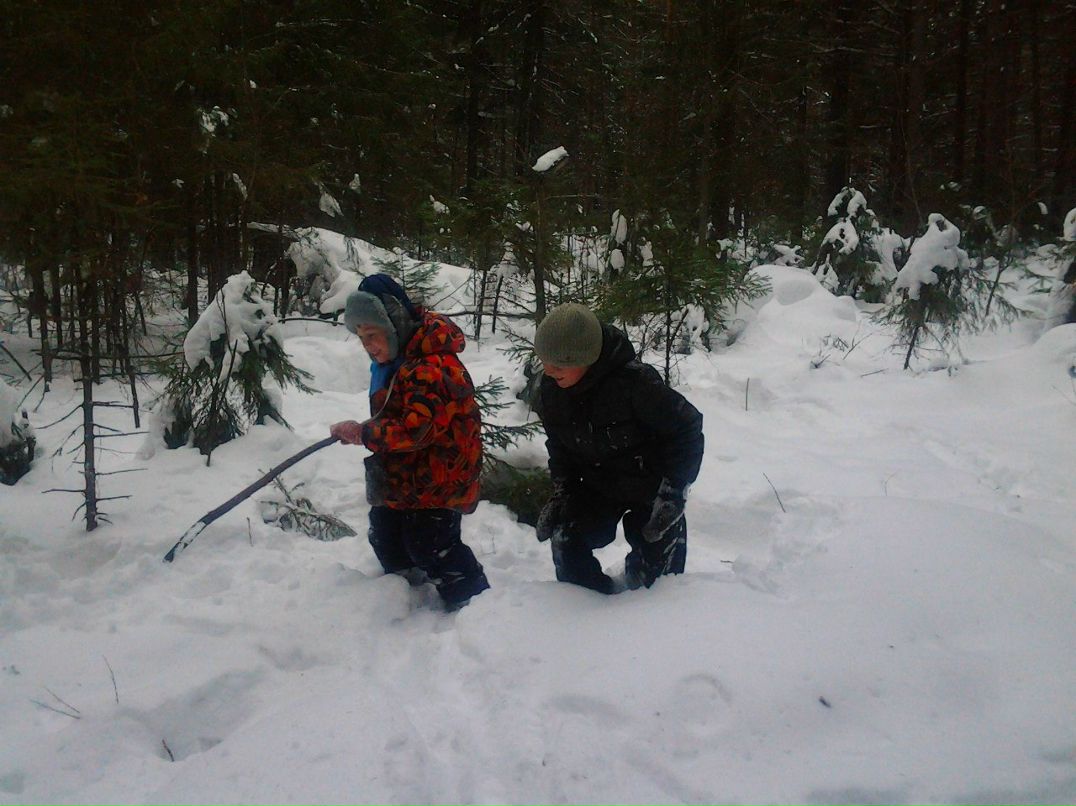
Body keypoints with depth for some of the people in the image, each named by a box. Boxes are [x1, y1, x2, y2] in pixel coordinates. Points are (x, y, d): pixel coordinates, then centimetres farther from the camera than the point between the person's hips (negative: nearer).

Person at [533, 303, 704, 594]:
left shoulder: (635, 382, -34)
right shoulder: (551, 388, -14)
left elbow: (687, 427, -21)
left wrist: (671, 493, -21)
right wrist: (560, 490, -4)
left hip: (650, 486, -4)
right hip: (596, 487, 5)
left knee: (657, 565, -2)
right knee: (565, 540, -14)